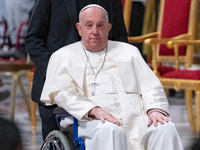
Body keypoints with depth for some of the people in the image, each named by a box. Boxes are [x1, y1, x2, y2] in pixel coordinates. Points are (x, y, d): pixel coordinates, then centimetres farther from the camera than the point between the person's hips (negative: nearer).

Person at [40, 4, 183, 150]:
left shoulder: (129, 52, 27)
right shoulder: (63, 57, 18)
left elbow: (151, 87, 20)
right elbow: (62, 93, 2)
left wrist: (155, 109, -4)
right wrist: (94, 110, -16)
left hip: (135, 119, 3)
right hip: (92, 121, -3)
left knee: (166, 129, -28)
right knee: (110, 131, -39)